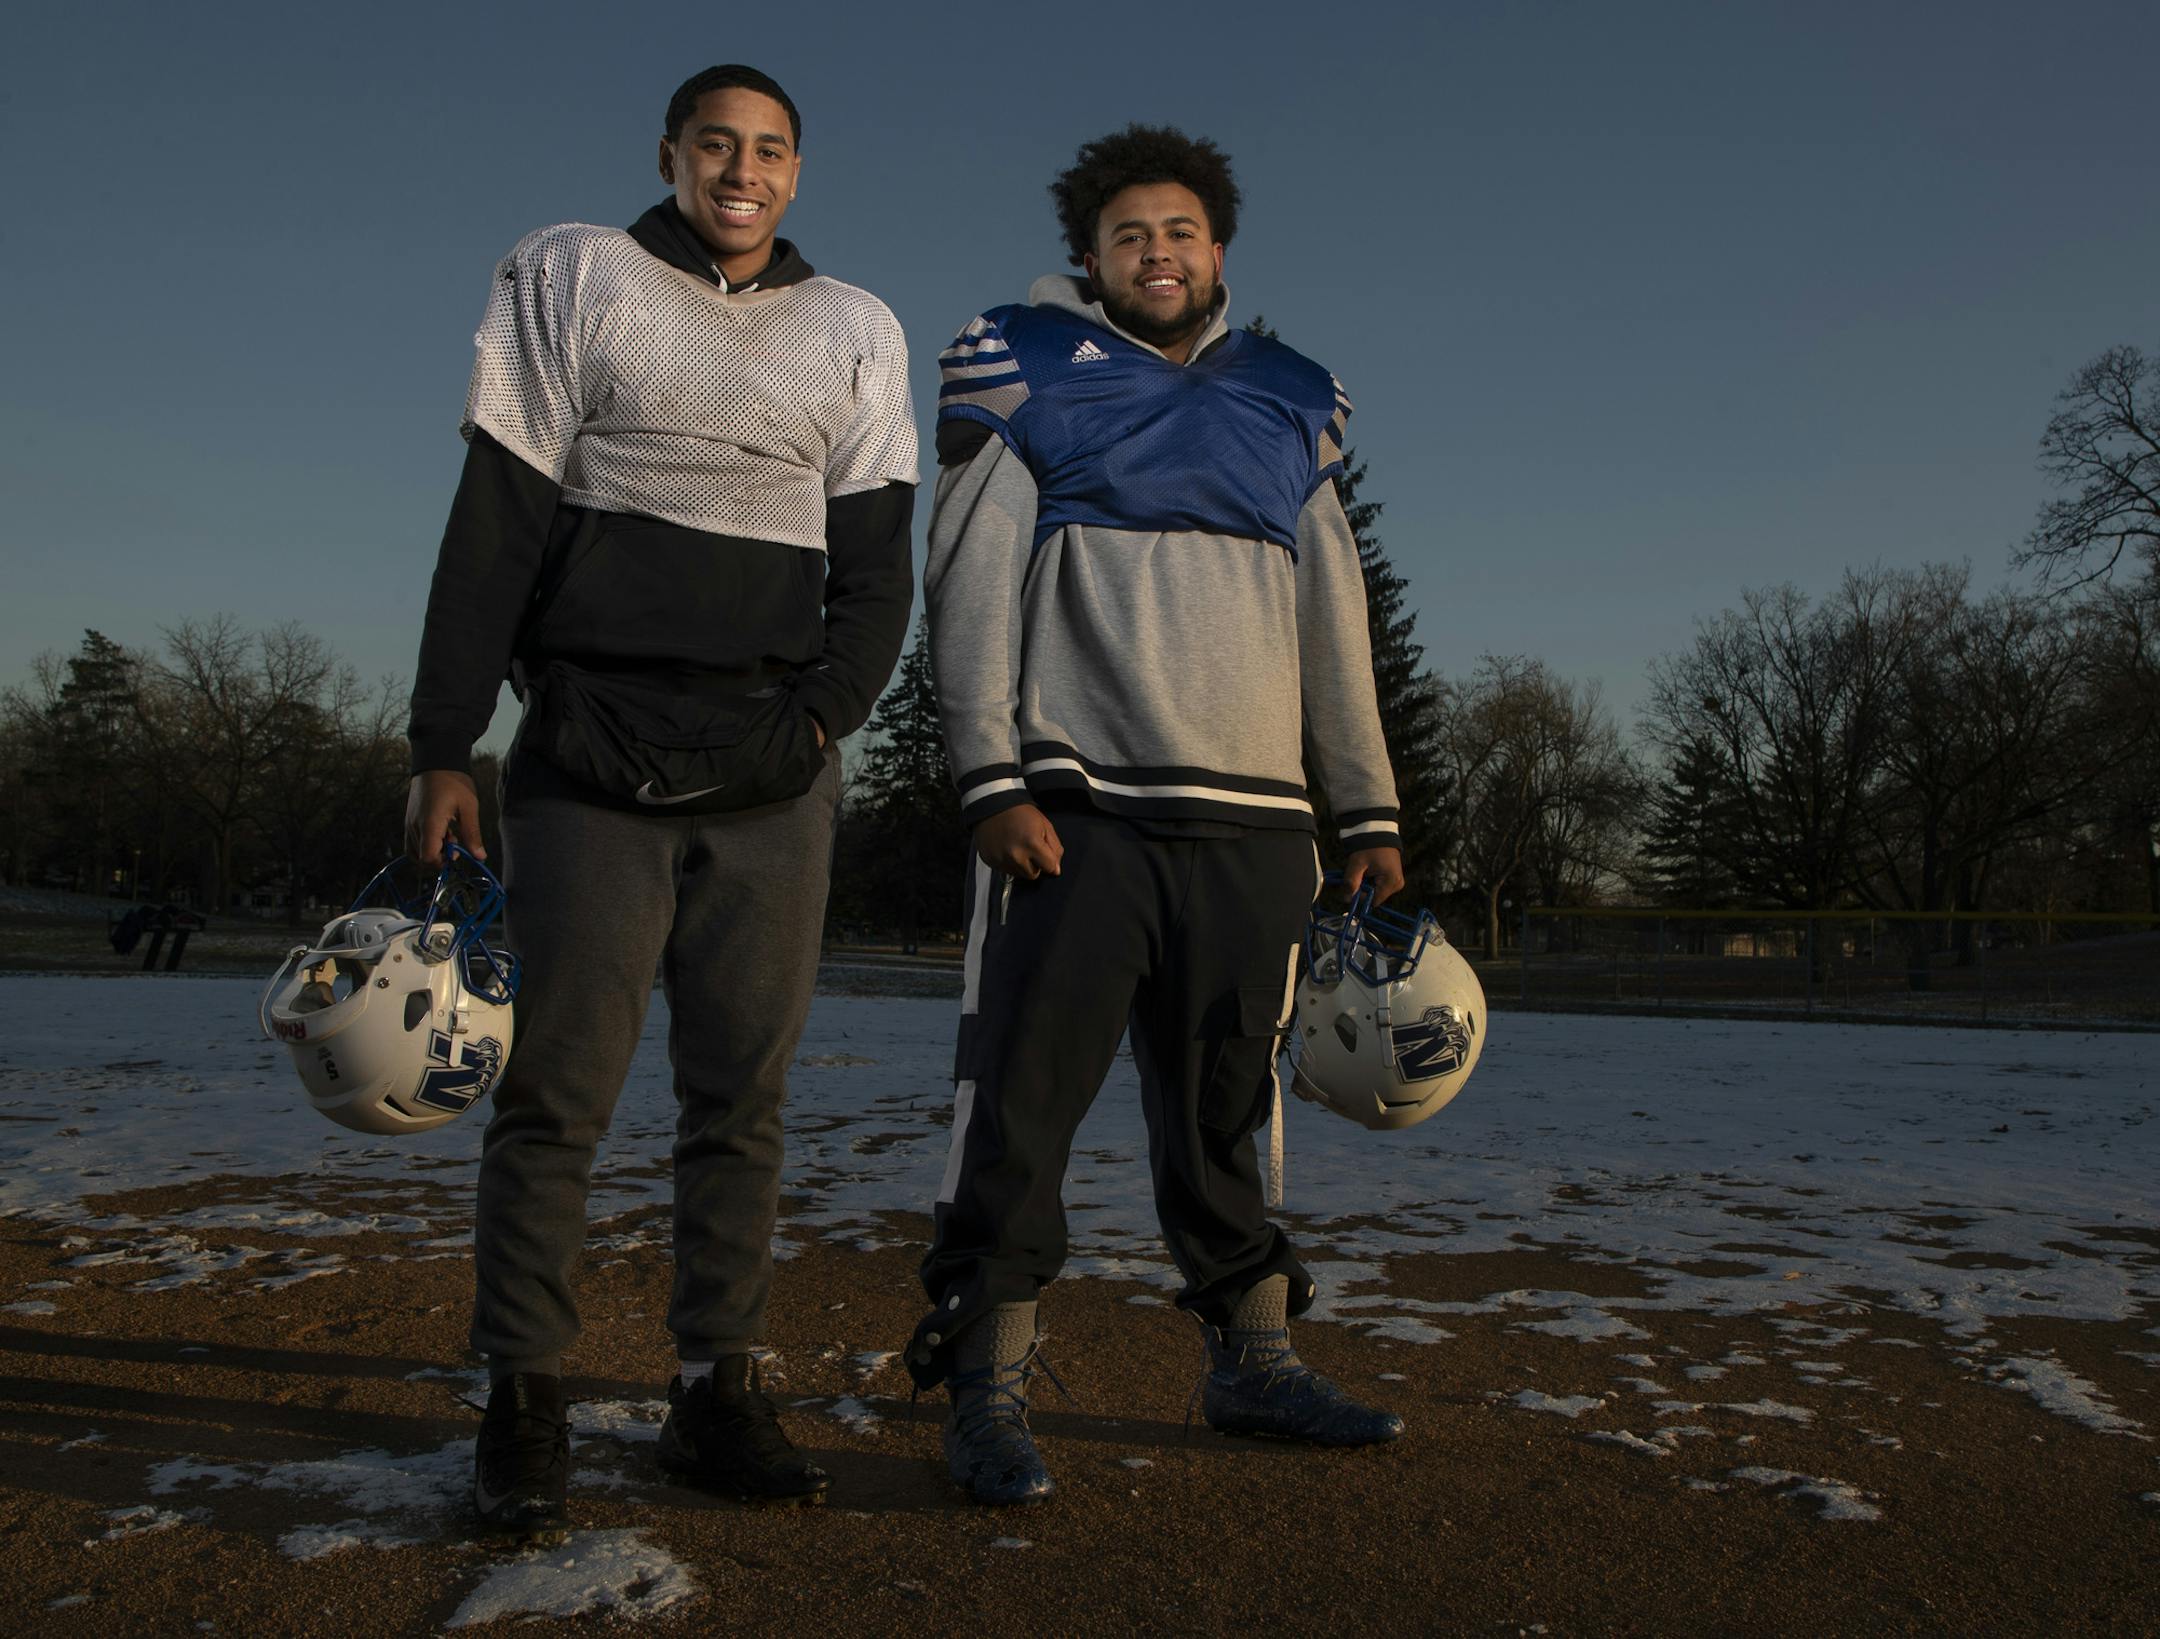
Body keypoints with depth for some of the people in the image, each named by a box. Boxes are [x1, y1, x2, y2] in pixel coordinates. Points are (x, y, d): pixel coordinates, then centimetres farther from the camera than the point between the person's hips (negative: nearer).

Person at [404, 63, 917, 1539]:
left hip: (777, 773, 2)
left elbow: (877, 560, 11)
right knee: (559, 1087, -3)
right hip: (592, 749, -2)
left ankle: (718, 1391, 12)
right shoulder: (573, 279, 10)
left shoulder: (856, 332, 16)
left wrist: (824, 712, -6)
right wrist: (444, 747, -3)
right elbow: (495, 526, 3)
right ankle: (526, 1404, 9)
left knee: (746, 1095, 2)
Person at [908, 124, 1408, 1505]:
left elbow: (1334, 624, 18)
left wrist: (1371, 810, 12)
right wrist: (994, 780, -12)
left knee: (1224, 1110, 11)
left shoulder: (1291, 404, 19)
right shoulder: (1028, 373, 8)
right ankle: (988, 1386, 6)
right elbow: (973, 587, 0)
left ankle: (1254, 1359, 23)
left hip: (1254, 826, 4)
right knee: (1024, 1100, -5)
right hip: (1078, 813, -3)